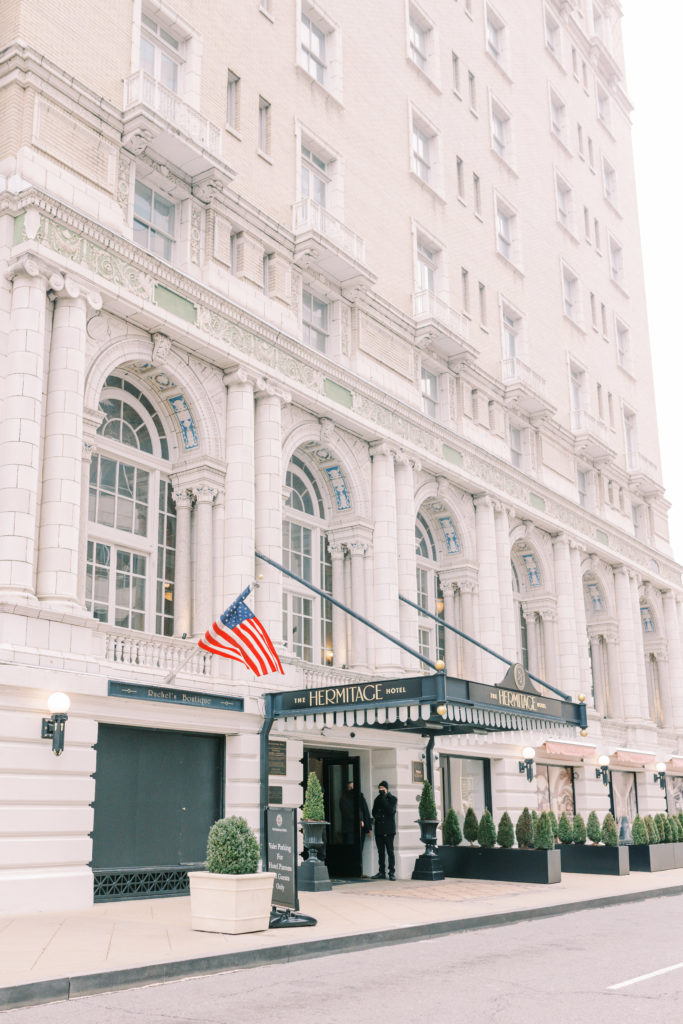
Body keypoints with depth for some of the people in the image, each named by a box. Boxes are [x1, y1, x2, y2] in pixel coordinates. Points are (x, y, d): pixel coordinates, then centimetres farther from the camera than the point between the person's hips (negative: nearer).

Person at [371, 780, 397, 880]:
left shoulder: (392, 799, 1)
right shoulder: (377, 799, 16)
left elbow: (391, 810, -13)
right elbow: (374, 812, 19)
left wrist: (383, 798, -13)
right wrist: (377, 816, -4)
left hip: (388, 829, -5)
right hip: (379, 829, 5)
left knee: (390, 851, -7)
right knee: (381, 852, 8)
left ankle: (392, 872, -5)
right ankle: (382, 872, 14)